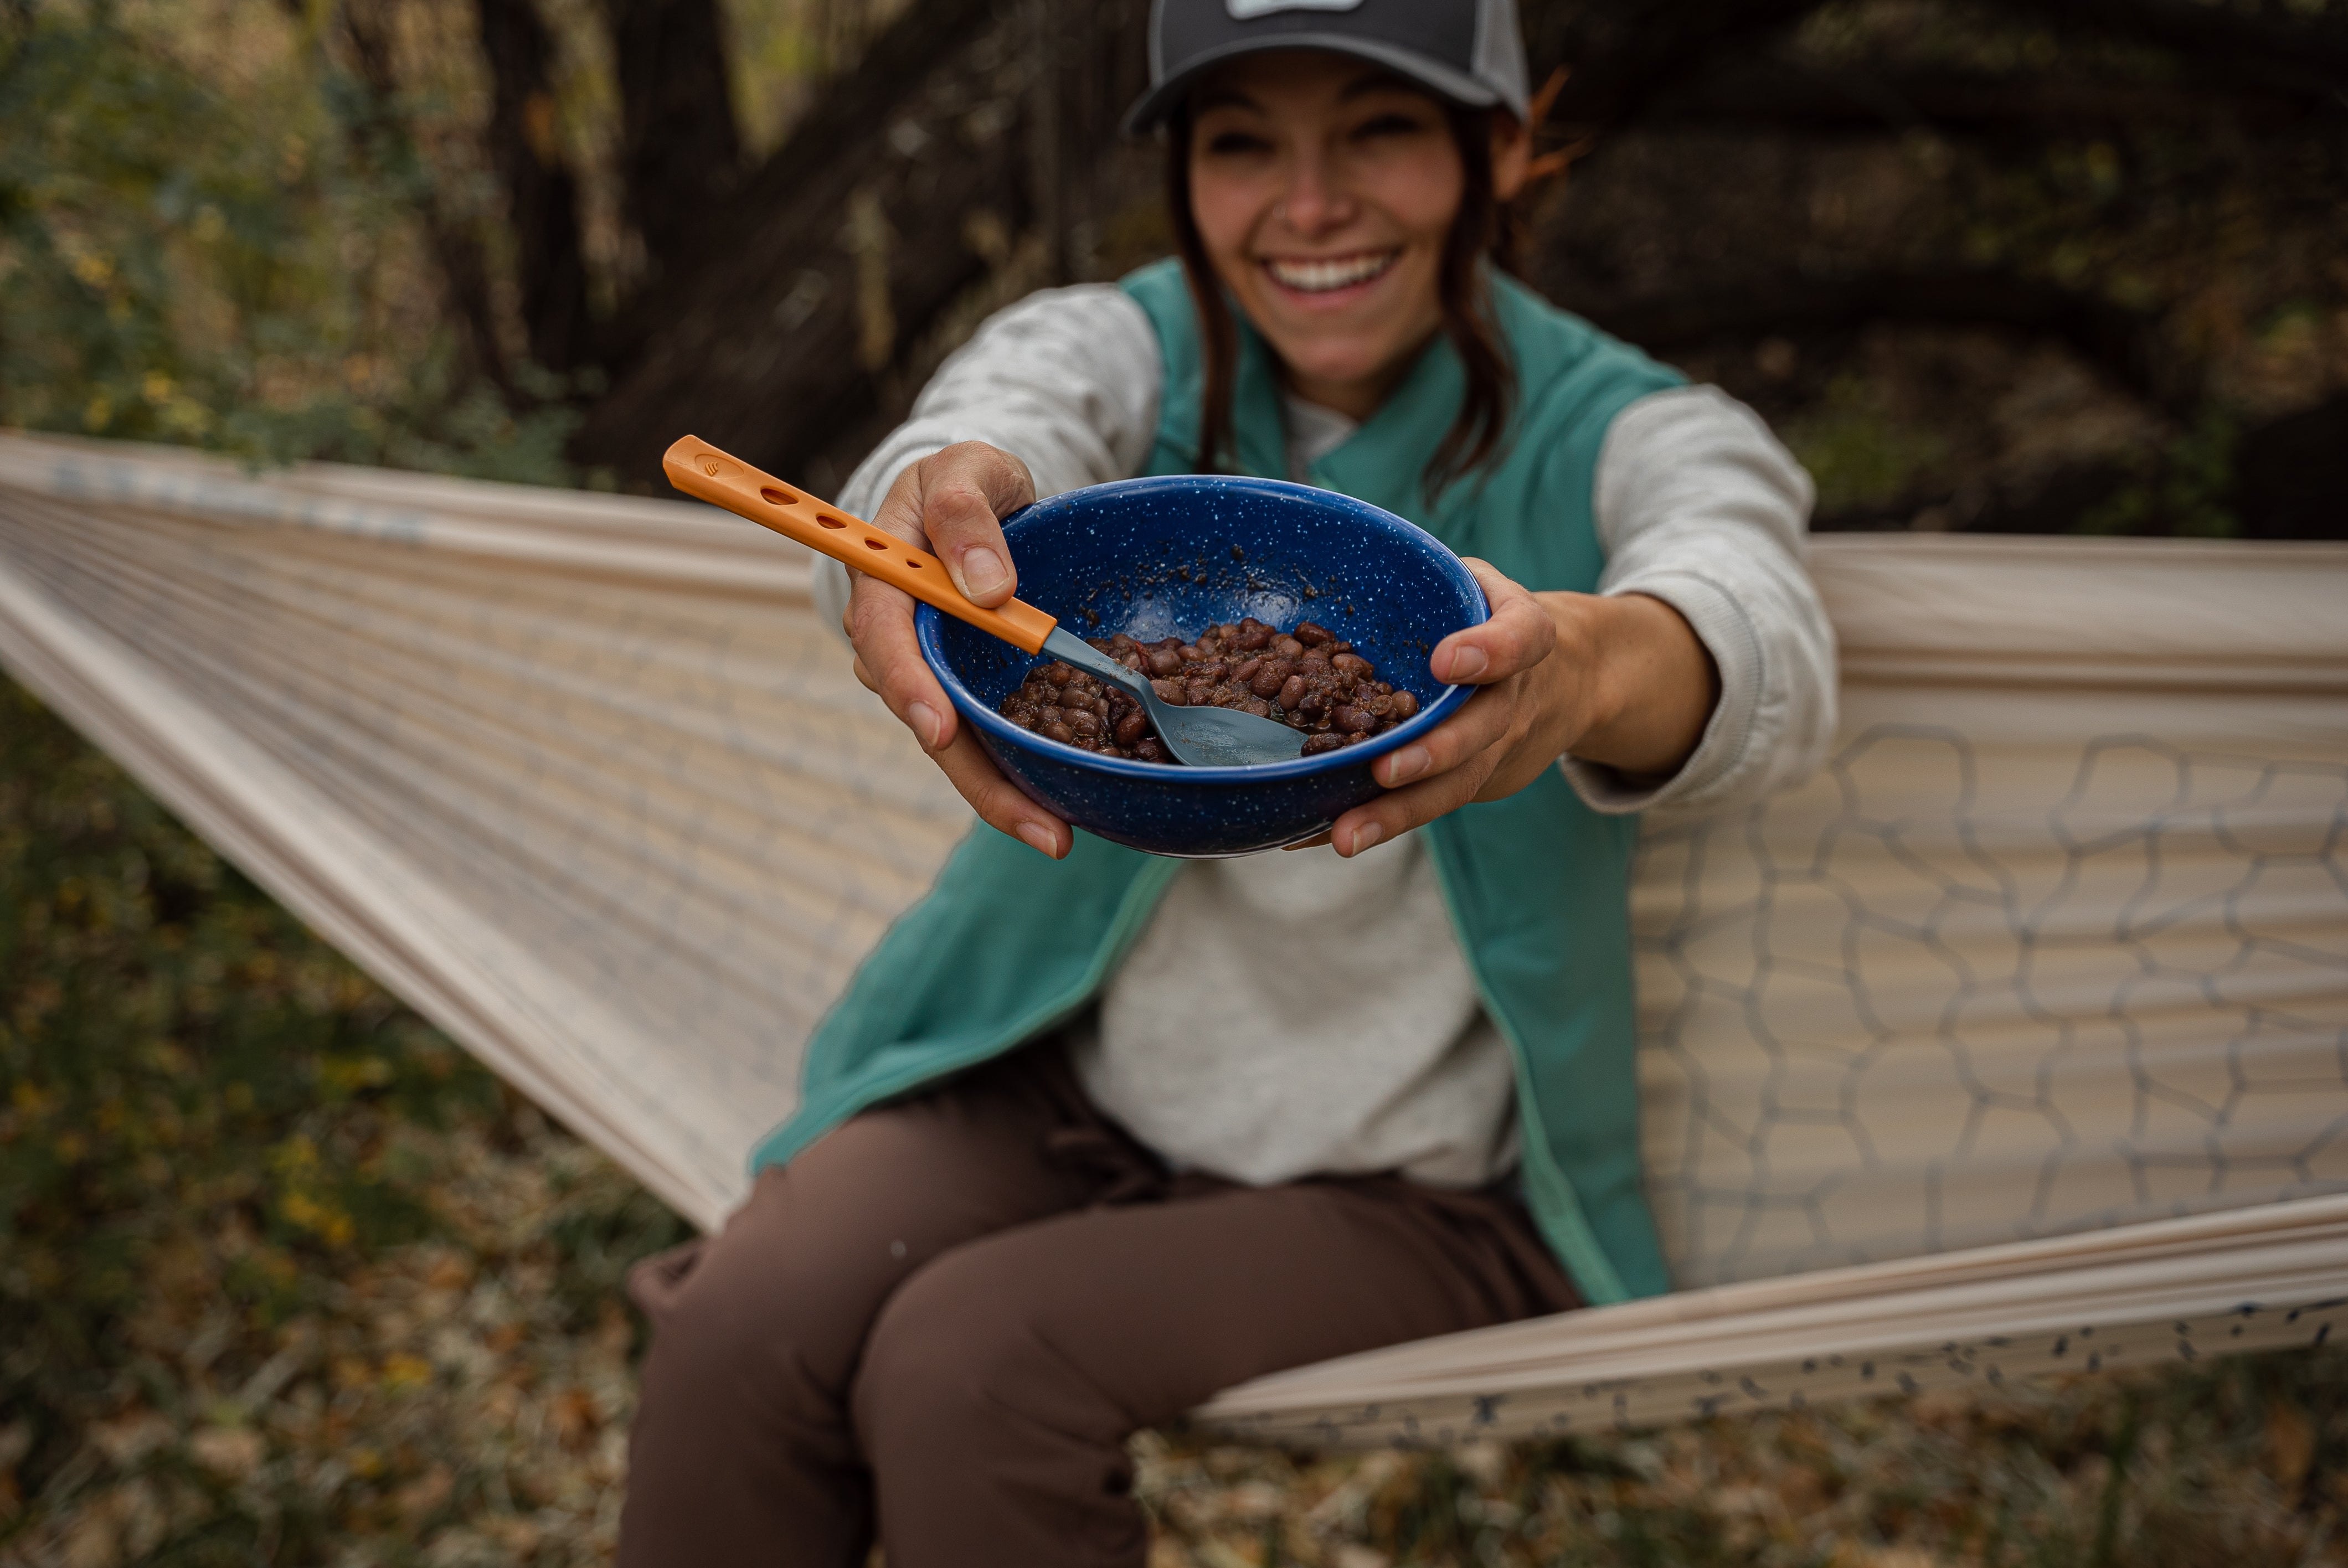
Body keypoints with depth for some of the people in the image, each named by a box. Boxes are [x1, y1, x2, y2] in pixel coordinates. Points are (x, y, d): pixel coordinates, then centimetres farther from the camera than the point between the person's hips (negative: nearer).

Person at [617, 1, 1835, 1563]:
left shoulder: (1620, 439, -8)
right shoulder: (1119, 350, -2)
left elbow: (1768, 647, -30)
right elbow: (991, 434, -26)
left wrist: (1587, 663, -55)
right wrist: (930, 506, -52)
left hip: (1411, 1183, -2)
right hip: (1060, 1079, 3)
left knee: (970, 1361, -25)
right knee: (745, 1322, -22)